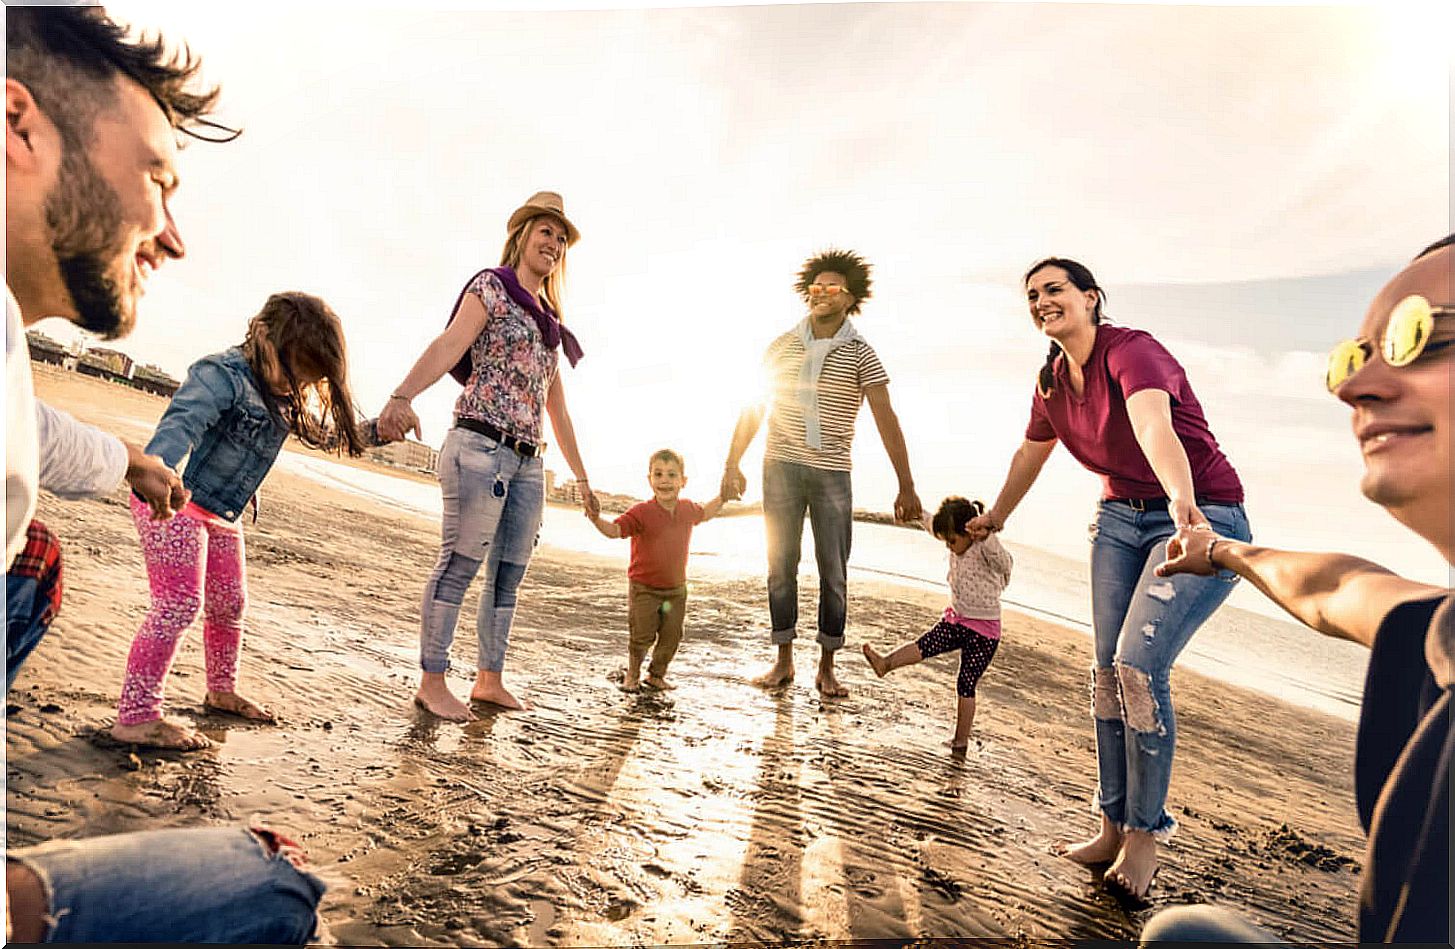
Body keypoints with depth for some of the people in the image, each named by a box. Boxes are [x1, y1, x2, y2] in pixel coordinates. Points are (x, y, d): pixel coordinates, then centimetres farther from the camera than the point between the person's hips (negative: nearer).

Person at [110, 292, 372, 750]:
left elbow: (324, 432, 23)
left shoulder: (285, 398, 6)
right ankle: (135, 716, -3)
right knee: (179, 604, -12)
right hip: (172, 502, -9)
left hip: (221, 516, 9)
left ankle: (221, 691, 37)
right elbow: (182, 423, -39)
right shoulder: (222, 374, -22)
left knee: (229, 605, 18)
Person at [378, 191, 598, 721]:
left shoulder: (550, 324, 23)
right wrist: (402, 395, -33)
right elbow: (449, 345, -15)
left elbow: (557, 406, 25)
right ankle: (432, 683, 1)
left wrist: (580, 476, 25)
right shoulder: (492, 287, 3)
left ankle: (490, 680, 16)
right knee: (459, 565, -7)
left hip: (528, 462, 7)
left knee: (509, 575, 7)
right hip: (481, 446, -7)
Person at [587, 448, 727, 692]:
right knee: (642, 636, 0)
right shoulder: (641, 512, -16)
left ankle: (656, 675, 30)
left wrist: (723, 495, 20)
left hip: (676, 589, 5)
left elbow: (704, 514, 24)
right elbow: (615, 530, -23)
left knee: (671, 636, 8)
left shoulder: (687, 509, 1)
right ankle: (632, 674, 25)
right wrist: (596, 519, -41)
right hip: (644, 588, -4)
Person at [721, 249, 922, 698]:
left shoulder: (860, 354, -2)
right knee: (781, 565, 5)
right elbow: (753, 408, 11)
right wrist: (733, 464, 6)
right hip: (780, 467, 2)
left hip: (832, 473, -2)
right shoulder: (781, 346, 6)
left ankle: (827, 669, 15)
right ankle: (783, 661, 17)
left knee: (834, 572, 2)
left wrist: (906, 487, -13)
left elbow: (886, 420, -7)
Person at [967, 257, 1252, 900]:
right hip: (1121, 517, 7)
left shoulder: (1131, 351, -20)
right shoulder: (1053, 381, 3)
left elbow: (1155, 427, -41)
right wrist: (996, 517, 32)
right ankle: (1112, 830, 13)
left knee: (1139, 665, -18)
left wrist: (1183, 501, -58)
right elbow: (1031, 453, 20)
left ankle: (1146, 834, 1)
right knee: (1107, 671, 1)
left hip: (1202, 519, -7)